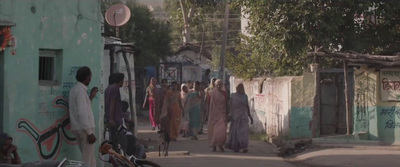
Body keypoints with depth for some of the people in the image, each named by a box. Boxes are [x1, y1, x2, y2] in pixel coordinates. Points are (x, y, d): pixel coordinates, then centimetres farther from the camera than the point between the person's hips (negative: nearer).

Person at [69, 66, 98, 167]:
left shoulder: (75, 89, 15)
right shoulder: (81, 90, -15)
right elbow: (82, 113, -22)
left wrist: (91, 97, 17)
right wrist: (89, 132, -21)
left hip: (78, 128, 10)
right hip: (84, 128, -10)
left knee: (89, 158, 15)